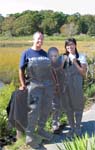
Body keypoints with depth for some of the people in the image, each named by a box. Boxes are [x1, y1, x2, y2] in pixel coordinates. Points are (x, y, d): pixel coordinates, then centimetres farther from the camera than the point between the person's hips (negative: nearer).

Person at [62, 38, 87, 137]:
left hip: (77, 87, -2)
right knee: (68, 107, 9)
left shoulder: (81, 57, -2)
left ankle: (78, 128, 21)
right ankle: (72, 127, 23)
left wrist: (75, 63, -14)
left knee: (78, 106, 6)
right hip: (66, 86, 3)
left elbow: (83, 73, -7)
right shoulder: (64, 57, 6)